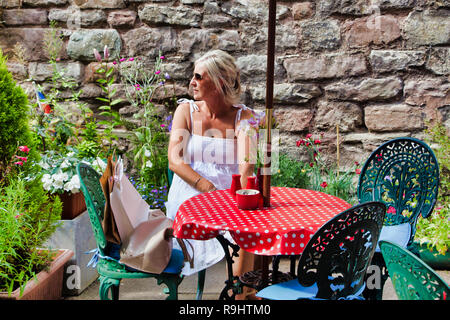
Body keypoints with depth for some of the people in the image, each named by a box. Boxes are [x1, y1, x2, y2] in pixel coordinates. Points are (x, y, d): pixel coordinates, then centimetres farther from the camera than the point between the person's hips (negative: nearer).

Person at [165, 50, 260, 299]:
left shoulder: (243, 116, 2)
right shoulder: (186, 110, 5)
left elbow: (246, 164, -14)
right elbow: (174, 160, -6)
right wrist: (210, 190, -19)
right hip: (190, 194, 0)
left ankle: (240, 293, -12)